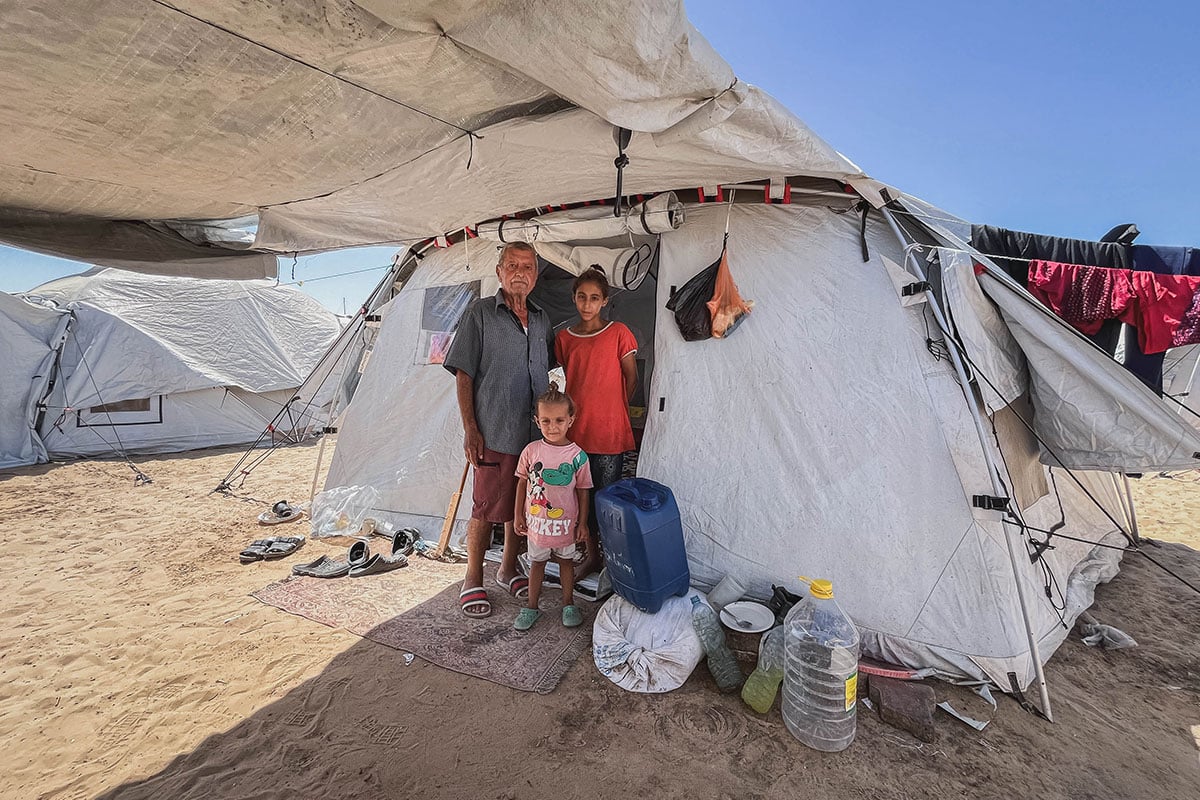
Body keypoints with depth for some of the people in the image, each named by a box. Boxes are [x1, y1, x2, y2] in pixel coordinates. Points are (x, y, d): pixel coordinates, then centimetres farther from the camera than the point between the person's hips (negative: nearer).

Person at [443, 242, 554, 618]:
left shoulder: (542, 319, 12)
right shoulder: (480, 313, -3)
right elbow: (463, 375, -6)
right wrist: (470, 428, -12)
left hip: (535, 433, 5)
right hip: (494, 433, -5)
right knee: (486, 508, 2)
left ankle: (508, 569, 33)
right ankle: (473, 581, 20)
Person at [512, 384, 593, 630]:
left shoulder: (577, 455, -12)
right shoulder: (531, 451, -9)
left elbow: (582, 490, -4)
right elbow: (522, 483, 2)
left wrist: (582, 522, -2)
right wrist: (518, 515, 3)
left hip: (565, 523, -1)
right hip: (536, 521, 1)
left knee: (566, 561, 18)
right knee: (536, 563, 17)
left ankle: (569, 603, 37)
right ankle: (531, 606, 34)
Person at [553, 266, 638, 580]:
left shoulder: (619, 333, -3)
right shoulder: (564, 337, 8)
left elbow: (631, 379, 4)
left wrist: (612, 410, 8)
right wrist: (570, 413, 9)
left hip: (609, 431, -4)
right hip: (575, 430, 4)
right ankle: (591, 556, 28)